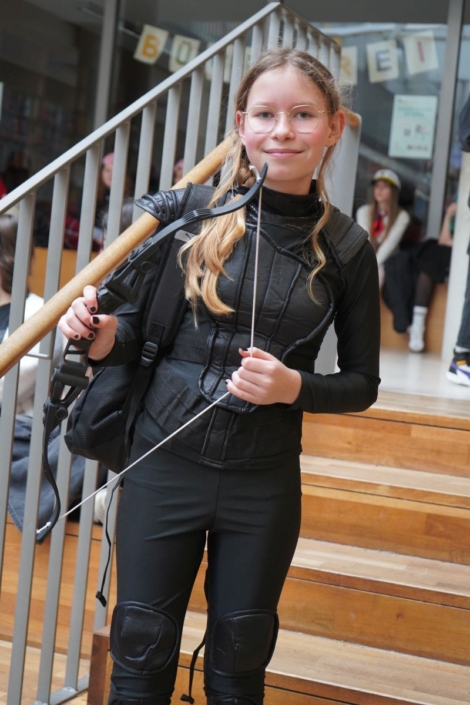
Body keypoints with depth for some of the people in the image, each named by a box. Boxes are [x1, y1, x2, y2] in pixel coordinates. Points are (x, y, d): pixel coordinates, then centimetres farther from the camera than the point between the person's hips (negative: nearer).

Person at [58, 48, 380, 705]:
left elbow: (362, 383, 3)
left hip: (264, 482, 1)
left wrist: (294, 387, -15)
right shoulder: (191, 214, -5)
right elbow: (135, 329, 3)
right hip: (164, 461, 0)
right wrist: (104, 338, -19)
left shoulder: (347, 250, -4)